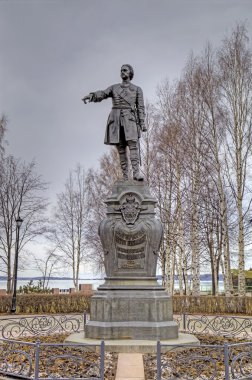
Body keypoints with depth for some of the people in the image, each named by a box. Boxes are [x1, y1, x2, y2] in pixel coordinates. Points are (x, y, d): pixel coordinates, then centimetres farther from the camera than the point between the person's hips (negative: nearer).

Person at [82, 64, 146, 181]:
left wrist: (142, 123, -7)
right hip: (115, 120, 2)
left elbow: (140, 107, 6)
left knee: (133, 145, -21)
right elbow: (102, 94, -1)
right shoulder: (114, 87, 18)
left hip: (129, 119, -2)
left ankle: (136, 172, -30)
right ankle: (125, 177, -3)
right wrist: (91, 95, -23)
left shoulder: (137, 89, 15)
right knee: (121, 149, -3)